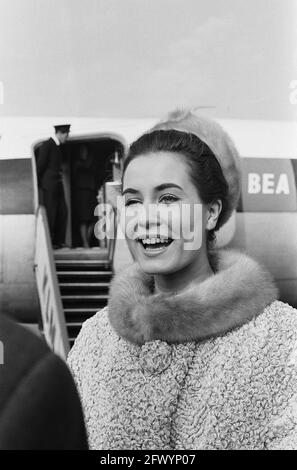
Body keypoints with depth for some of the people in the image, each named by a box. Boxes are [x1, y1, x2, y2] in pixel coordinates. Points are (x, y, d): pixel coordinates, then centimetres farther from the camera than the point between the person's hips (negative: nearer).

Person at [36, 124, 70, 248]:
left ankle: (59, 241, 12)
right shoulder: (47, 145, -9)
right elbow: (40, 165, -9)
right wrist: (38, 184, -6)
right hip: (49, 184, -9)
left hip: (58, 184, 9)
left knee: (62, 212, 7)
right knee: (50, 214, -6)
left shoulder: (57, 146, 16)